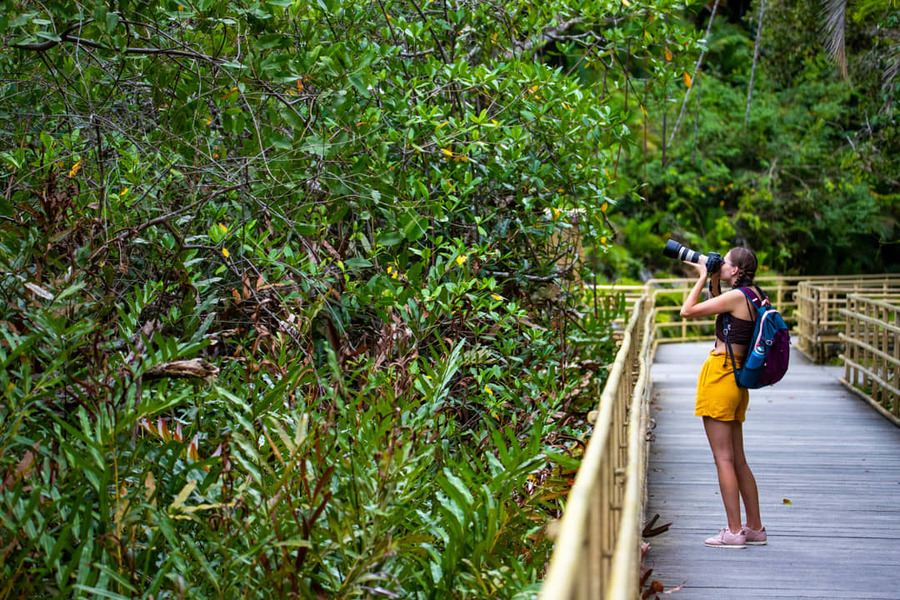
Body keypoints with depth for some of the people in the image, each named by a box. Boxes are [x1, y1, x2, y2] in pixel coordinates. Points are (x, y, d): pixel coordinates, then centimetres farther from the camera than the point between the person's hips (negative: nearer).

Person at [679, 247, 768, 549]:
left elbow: (687, 311, -12)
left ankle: (734, 532, -2)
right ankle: (755, 528, 19)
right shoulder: (752, 297, 11)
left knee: (724, 458, -4)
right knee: (738, 459, 14)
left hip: (719, 374, -9)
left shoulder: (737, 296, -15)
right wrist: (713, 283, 19)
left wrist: (703, 278, -1)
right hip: (736, 378, 9)